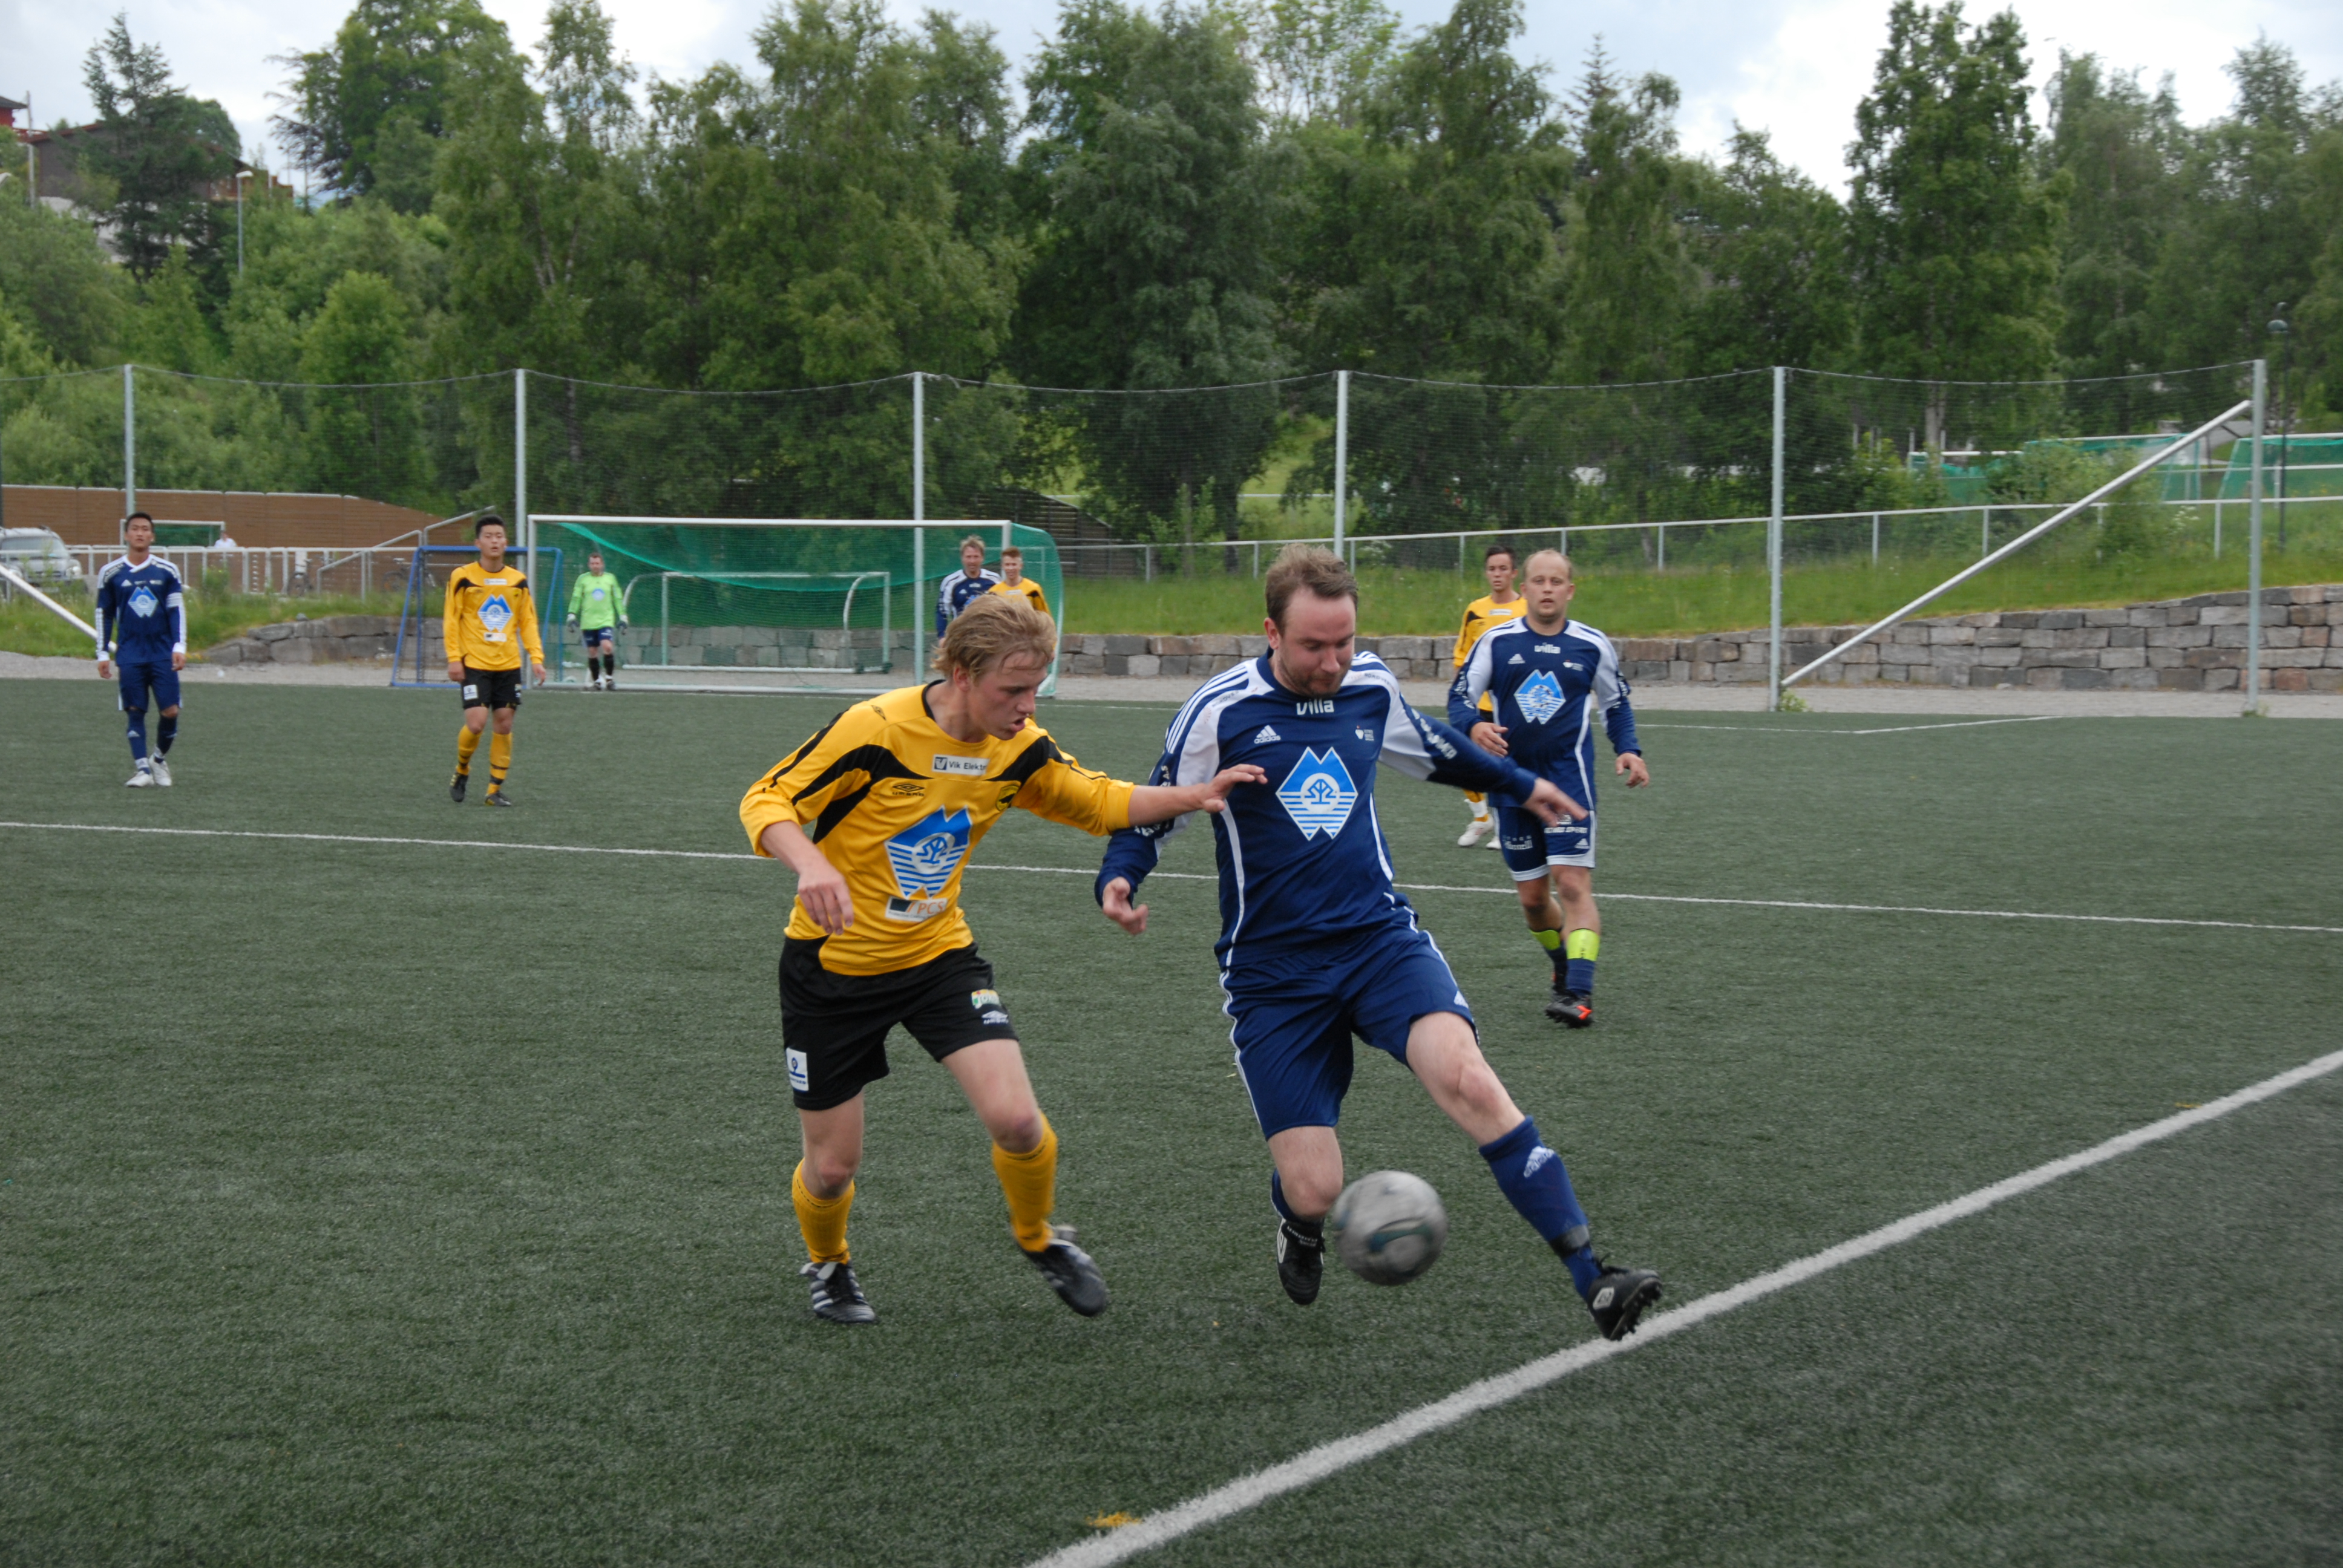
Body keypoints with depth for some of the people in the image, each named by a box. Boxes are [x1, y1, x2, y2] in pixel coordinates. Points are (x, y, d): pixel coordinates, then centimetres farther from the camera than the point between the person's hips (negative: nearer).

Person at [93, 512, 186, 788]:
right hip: (130, 654, 0)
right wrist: (103, 654, 7)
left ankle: (160, 760, 18)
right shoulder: (111, 573, 4)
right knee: (135, 711, -3)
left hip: (163, 653, 0)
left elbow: (177, 610, 4)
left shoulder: (168, 571, 4)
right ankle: (142, 769, -1)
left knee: (171, 711, -4)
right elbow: (104, 615, 9)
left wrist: (180, 647, -5)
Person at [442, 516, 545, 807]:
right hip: (474, 664, -3)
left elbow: (528, 621, 13)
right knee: (477, 723, -13)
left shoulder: (518, 580, 8)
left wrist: (536, 658, 3)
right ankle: (462, 771, 15)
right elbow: (451, 619, -1)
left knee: (505, 724, 1)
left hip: (509, 665, 4)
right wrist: (454, 659, -8)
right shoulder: (462, 577, -2)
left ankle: (496, 789, 10)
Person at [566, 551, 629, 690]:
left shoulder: (610, 579, 8)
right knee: (592, 652, 4)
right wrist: (572, 616, -4)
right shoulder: (582, 579, 5)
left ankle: (609, 678, -7)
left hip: (606, 621, -1)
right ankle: (596, 681, 17)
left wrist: (623, 617, 9)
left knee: (607, 647, -20)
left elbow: (618, 599, 13)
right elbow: (576, 599, 5)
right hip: (588, 622, 1)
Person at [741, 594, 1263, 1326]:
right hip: (832, 964, -3)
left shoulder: (1018, 747, -6)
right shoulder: (875, 729, -23)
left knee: (1016, 1119, -16)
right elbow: (765, 802, -18)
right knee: (832, 1167, 4)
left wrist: (1191, 796, -7)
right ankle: (828, 1266, 39)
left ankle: (1040, 1241, 15)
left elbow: (1096, 802, 10)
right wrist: (812, 866, -38)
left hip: (939, 955, 3)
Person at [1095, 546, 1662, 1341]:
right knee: (1314, 1189, -9)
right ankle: (1301, 1231, 33)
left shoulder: (1371, 687, 4)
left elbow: (1431, 748, 26)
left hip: (1381, 938, 2)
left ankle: (1592, 1280, -26)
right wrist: (1118, 878, -18)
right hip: (1272, 972, -2)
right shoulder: (1222, 710, -9)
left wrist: (1519, 784, 39)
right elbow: (1155, 805, 2)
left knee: (1466, 1075, -27)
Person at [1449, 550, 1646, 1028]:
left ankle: (1579, 992, -20)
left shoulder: (1593, 645, 3)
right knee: (1532, 897, 7)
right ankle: (1566, 968, 31)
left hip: (1569, 777, -2)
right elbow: (1460, 698, 3)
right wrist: (1474, 726, -19)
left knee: (1572, 884, -16)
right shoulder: (1497, 641, 1)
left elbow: (1616, 702, 17)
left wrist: (1629, 750, 1)